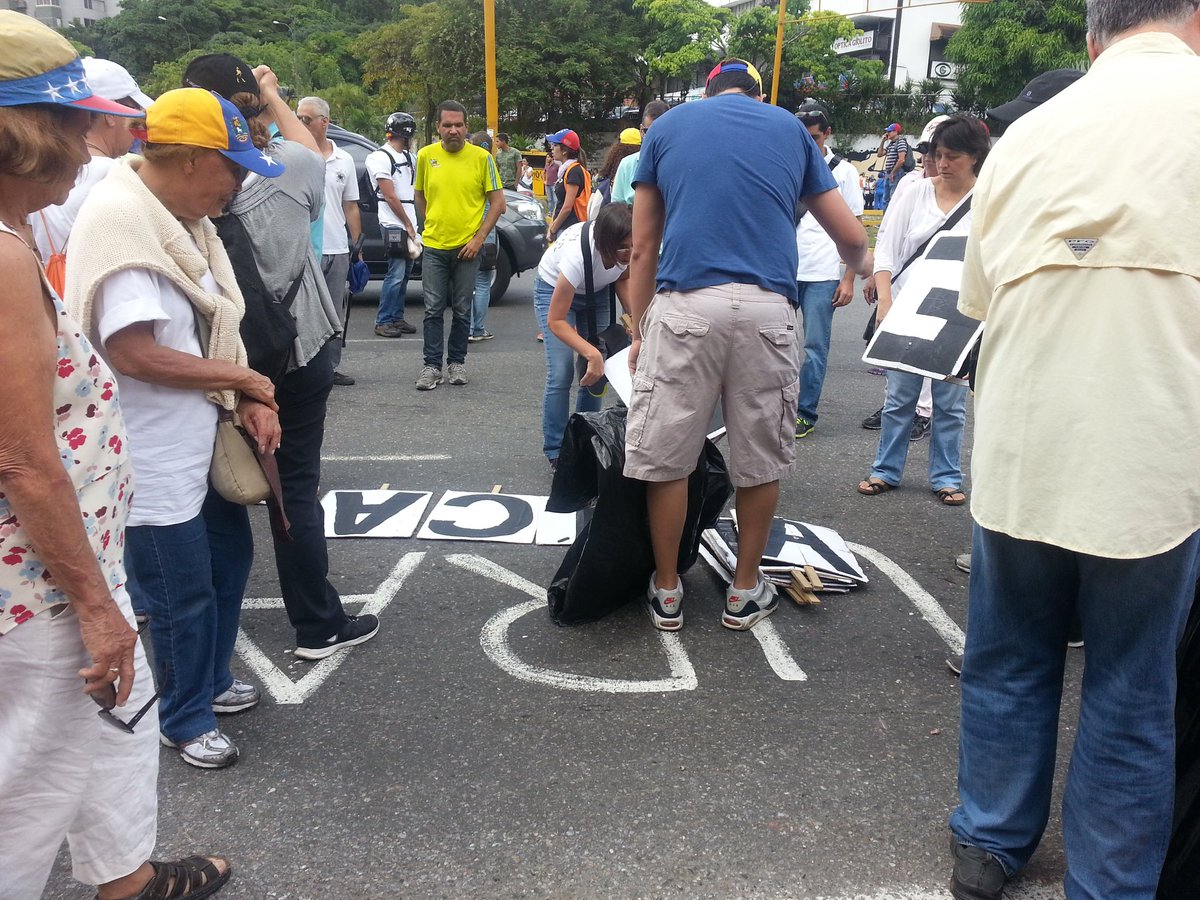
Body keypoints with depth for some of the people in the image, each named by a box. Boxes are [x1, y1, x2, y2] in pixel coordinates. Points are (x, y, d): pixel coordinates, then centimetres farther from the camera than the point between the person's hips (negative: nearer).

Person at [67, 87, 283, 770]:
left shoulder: (187, 216, 5)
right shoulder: (119, 218, -23)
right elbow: (134, 352, -29)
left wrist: (250, 400, -3)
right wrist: (239, 376, -17)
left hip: (202, 440, 9)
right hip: (154, 459, -9)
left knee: (230, 556, 24)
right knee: (184, 597, 7)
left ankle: (212, 680, 47)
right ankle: (186, 720, 32)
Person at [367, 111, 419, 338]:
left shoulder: (410, 157, 17)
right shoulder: (380, 158, -8)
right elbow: (390, 197, -11)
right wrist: (408, 224, -9)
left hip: (409, 224, 8)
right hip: (394, 224, -8)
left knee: (405, 272, 9)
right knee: (396, 274, -11)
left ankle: (397, 318, 16)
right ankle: (383, 321, -4)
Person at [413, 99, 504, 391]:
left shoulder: (481, 157, -4)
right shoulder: (426, 155, 2)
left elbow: (497, 202, -2)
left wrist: (479, 238, -8)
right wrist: (432, 225, 10)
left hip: (467, 247, -1)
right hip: (434, 247, 1)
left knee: (462, 310, 7)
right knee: (433, 309, 1)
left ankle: (457, 362, 20)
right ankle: (432, 365, 8)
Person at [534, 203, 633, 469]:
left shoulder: (631, 249, -28)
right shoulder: (577, 254, -42)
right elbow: (555, 320, -33)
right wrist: (592, 353, -43)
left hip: (595, 291, 5)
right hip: (554, 289, -5)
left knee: (595, 372, -3)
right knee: (561, 374, -15)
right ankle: (555, 452, -1)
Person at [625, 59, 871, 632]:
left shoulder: (667, 126, 18)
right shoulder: (790, 127, 19)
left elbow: (642, 249, 13)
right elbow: (852, 239, 21)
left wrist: (639, 331, 20)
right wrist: (861, 267, 43)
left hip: (682, 305, -1)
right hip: (767, 309, 1)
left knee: (665, 458, 9)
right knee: (761, 460, 14)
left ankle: (666, 592, 21)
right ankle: (745, 591, 27)